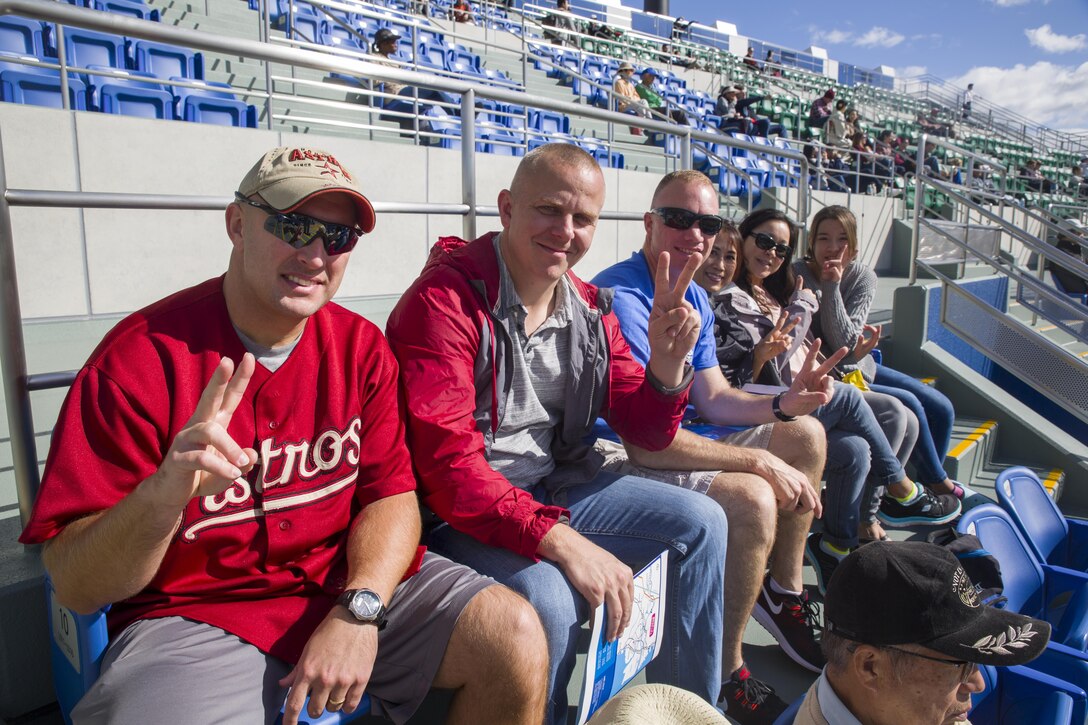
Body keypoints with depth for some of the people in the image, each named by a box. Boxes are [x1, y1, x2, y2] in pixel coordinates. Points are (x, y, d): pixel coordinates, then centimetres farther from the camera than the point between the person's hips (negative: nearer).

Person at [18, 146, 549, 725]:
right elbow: (74, 587, -13)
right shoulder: (141, 357, -12)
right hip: (196, 616, -3)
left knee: (516, 639, -11)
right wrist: (162, 496, -34)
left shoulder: (360, 347, 1)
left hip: (349, 583, 4)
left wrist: (359, 610, -19)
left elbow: (393, 493, -1)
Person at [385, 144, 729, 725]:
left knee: (701, 520, 2)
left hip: (556, 488, 7)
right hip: (462, 513, -7)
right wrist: (562, 541, -33)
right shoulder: (447, 299, -18)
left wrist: (668, 363, -15)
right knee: (548, 595, -33)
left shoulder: (588, 307, 4)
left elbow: (647, 433, 6)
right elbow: (447, 462, -26)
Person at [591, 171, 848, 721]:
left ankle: (782, 594, 23)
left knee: (805, 436, 12)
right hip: (614, 462, -10)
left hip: (670, 444, 10)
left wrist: (783, 404, -8)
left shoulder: (695, 300, 9)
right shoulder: (621, 298, -24)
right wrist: (760, 461, -24)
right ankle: (723, 676, -7)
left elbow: (713, 400, 12)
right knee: (751, 498, -31)